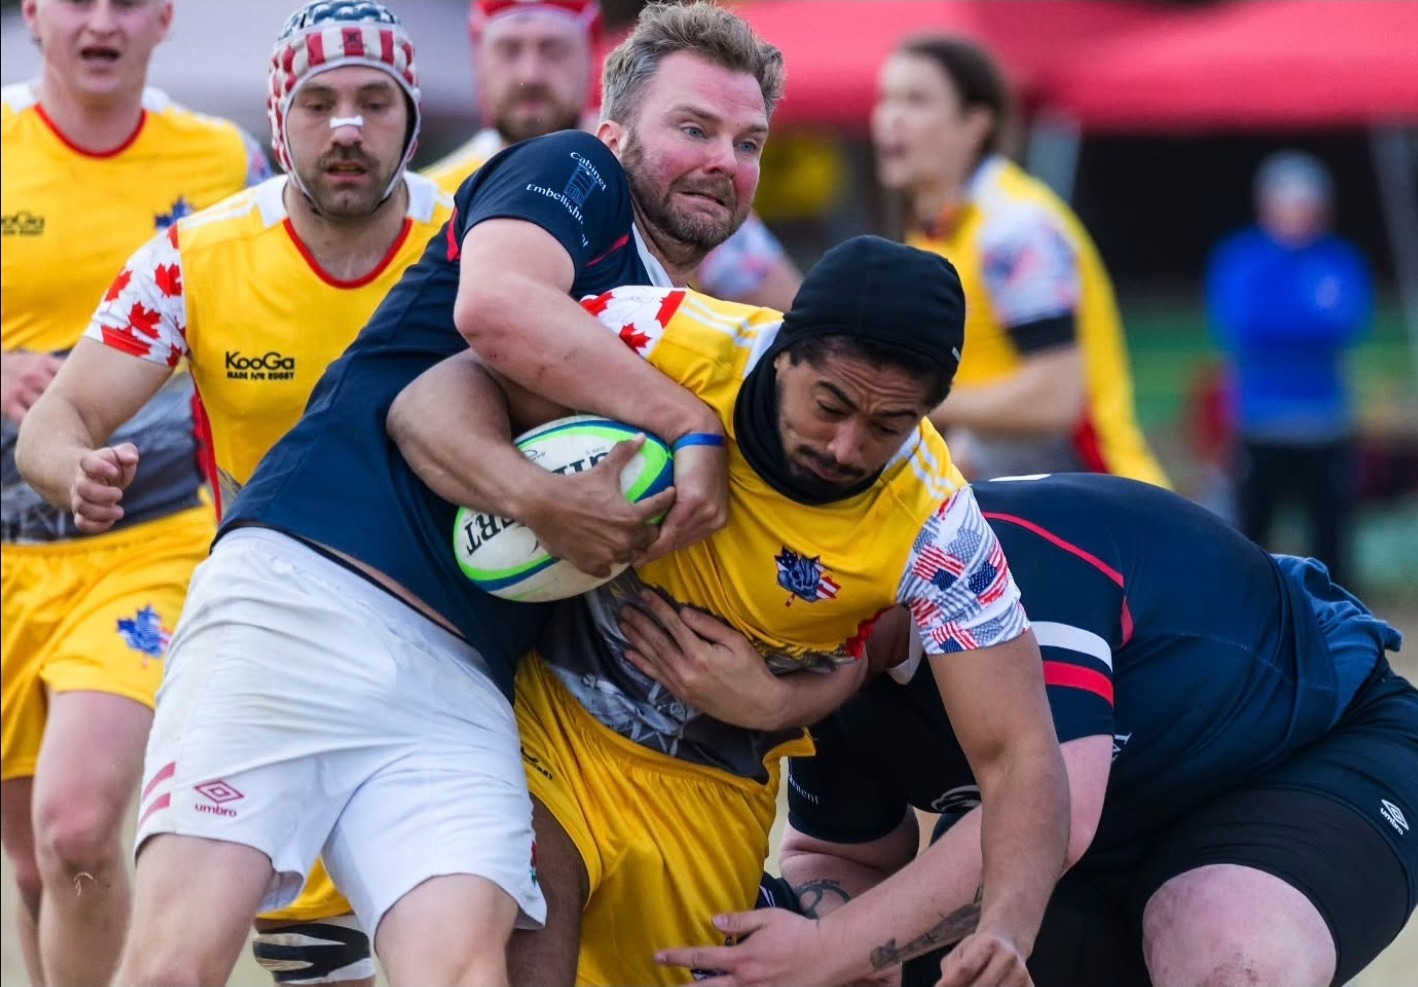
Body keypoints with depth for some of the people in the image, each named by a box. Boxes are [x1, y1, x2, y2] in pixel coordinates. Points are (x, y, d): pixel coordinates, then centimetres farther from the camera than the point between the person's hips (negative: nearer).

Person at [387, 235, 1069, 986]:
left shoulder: (935, 530, -24)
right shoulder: (672, 343, -25)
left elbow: (1019, 755, -23)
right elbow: (429, 402, -25)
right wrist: (535, 496, -46)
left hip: (706, 787, 2)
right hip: (541, 695, -2)